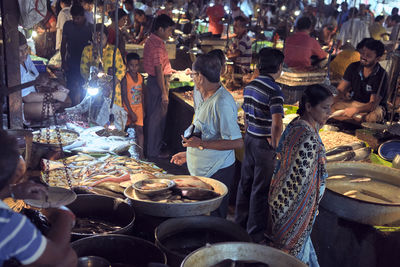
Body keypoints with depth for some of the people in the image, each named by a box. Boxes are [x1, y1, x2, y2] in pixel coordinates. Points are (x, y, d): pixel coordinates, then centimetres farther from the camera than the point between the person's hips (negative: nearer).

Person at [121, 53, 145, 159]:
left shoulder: (140, 77, 3)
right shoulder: (125, 78, -13)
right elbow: (124, 96, -16)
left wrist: (143, 110, 10)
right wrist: (131, 113, -17)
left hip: (138, 108, 4)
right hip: (128, 108, -4)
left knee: (140, 129, -1)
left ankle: (141, 154, 1)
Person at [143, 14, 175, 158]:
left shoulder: (151, 40, 9)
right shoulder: (157, 45, -22)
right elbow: (159, 71, -24)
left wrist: (167, 70, 30)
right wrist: (164, 93, -22)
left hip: (152, 79, 10)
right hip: (158, 82, -10)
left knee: (151, 113, 19)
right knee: (158, 117, 0)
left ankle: (149, 144, 34)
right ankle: (154, 151, 10)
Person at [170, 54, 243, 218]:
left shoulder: (222, 103, -22)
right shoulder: (208, 99, 12)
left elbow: (237, 142, -25)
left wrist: (201, 144, -22)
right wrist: (189, 154, 24)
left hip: (217, 174, -10)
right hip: (203, 171, 10)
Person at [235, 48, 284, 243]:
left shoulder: (249, 86, 5)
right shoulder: (274, 91, -20)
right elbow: (277, 124, -28)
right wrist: (274, 145, -15)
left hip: (249, 139, 8)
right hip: (264, 144, -8)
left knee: (245, 183, 19)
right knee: (261, 189, 3)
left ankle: (240, 223, 33)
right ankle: (255, 233, 15)